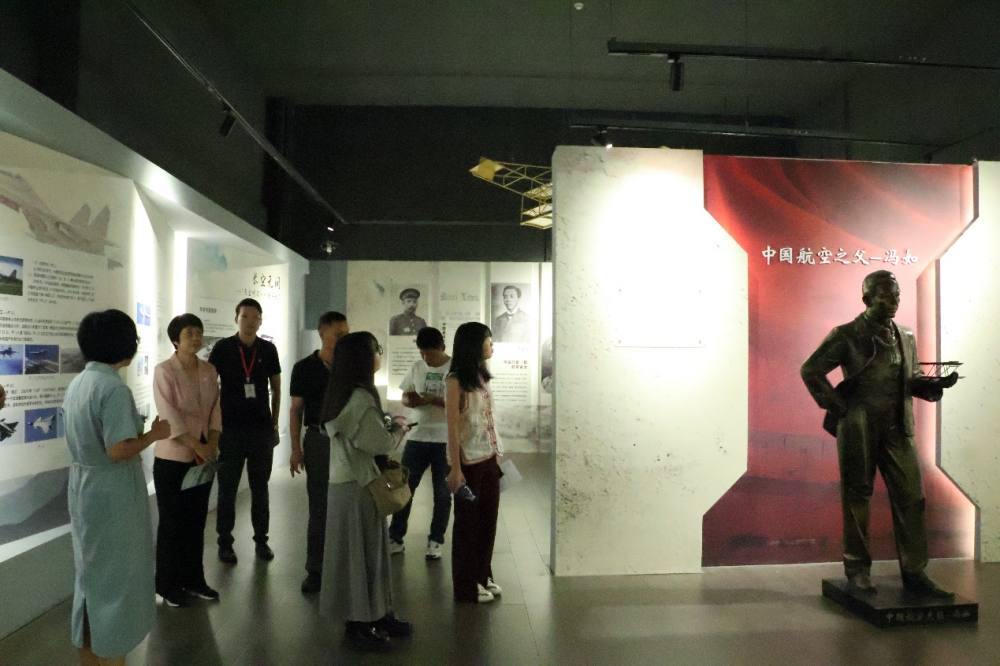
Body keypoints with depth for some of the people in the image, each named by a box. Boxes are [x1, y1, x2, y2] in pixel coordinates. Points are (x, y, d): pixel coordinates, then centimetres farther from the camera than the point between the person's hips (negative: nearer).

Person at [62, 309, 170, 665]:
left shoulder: (77, 383, 6)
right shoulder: (114, 388, -22)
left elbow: (88, 438, 13)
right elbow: (118, 450, -26)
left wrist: (141, 430, 14)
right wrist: (153, 435, -12)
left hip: (84, 487, 9)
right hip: (112, 493, -9)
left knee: (91, 572, 21)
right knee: (115, 576, 6)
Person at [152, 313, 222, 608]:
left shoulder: (209, 370, 5)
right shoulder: (164, 371, -11)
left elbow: (216, 409, 5)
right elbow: (169, 416, -18)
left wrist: (211, 445, -7)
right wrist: (197, 446, -19)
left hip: (203, 458, 5)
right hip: (173, 459, -5)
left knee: (196, 521, 13)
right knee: (172, 522, 5)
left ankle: (193, 579, 26)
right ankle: (168, 585, 19)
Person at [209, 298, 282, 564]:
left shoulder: (268, 350, 3)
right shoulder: (222, 348, -3)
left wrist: (274, 422, 8)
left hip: (262, 429, 2)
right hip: (230, 429, -2)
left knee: (260, 487, 10)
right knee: (227, 488, 6)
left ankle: (261, 540, 21)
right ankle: (225, 543, 17)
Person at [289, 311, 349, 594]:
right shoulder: (305, 368, -2)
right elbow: (296, 409, 1)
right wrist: (296, 449, -4)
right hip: (319, 440, -1)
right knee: (319, 507, 6)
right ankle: (315, 570, 17)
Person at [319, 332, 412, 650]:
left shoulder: (343, 394, 10)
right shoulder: (361, 397, -20)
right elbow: (381, 443, -20)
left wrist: (387, 425, 9)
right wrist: (398, 427, -3)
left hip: (347, 479, 9)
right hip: (358, 484, -9)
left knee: (369, 548, 16)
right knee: (360, 551, 2)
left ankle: (376, 614, 26)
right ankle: (359, 622, 15)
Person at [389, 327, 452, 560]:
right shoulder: (417, 368, 6)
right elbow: (405, 396, 12)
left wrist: (433, 400, -23)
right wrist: (410, 401, -12)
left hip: (445, 440, -4)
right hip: (417, 437, 4)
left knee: (442, 493, 7)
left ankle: (435, 541, 20)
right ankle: (395, 538, 18)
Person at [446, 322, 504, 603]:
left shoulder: (482, 376, 10)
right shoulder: (456, 380, -13)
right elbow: (452, 427, -15)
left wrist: (497, 454, 11)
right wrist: (455, 468, -17)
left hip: (489, 459, 7)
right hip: (469, 462, -7)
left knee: (488, 519, 15)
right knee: (467, 522, 6)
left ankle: (483, 575, 31)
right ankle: (466, 586, 20)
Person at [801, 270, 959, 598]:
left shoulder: (906, 337, 13)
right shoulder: (847, 335, -4)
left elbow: (912, 380, 21)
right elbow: (810, 370, -4)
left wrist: (938, 383, 0)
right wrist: (836, 405, -9)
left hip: (897, 429, 5)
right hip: (858, 429, -4)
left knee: (911, 497, 2)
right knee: (857, 497, 5)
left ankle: (914, 573, 13)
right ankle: (857, 570, 17)